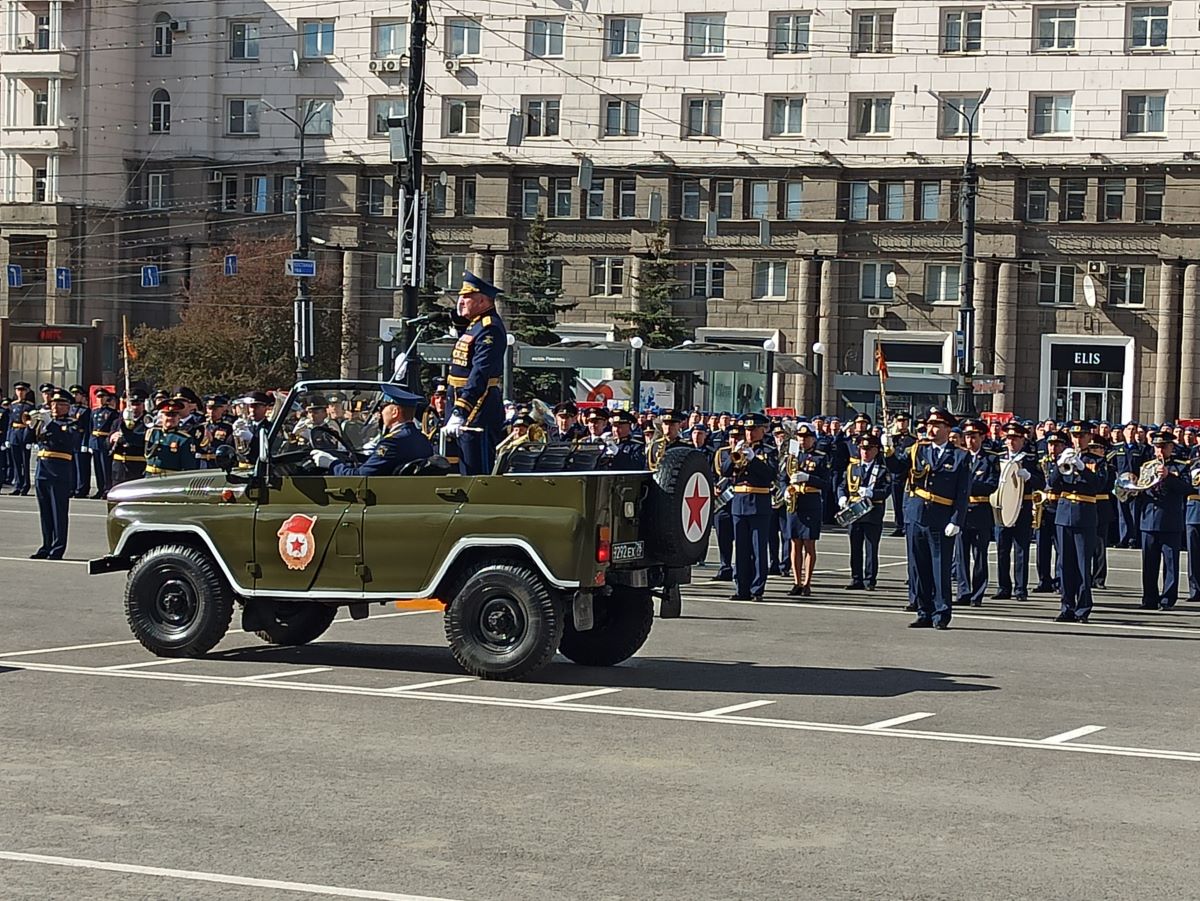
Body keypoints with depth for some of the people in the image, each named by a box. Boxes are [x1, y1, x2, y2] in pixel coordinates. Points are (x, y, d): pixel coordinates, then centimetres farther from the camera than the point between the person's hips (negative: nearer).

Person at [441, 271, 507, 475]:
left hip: (480, 410, -11)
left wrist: (460, 412, -30)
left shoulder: (490, 329, -17)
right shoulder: (472, 325, 16)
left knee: (478, 474, -9)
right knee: (466, 471, 15)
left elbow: (480, 375, -26)